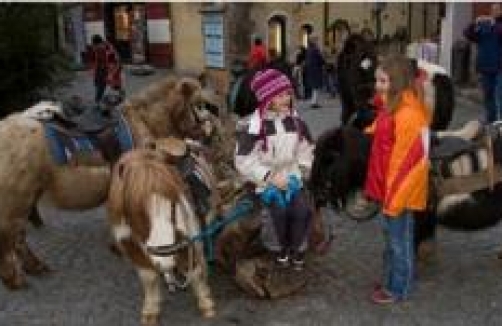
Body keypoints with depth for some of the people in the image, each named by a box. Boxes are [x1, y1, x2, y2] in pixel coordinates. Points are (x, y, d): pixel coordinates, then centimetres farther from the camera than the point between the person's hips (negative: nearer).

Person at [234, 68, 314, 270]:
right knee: (280, 211, -24)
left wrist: (301, 169, 2)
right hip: (266, 180, -4)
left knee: (303, 210, -16)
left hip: (291, 175, 4)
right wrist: (269, 177, -18)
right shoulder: (254, 126, -15)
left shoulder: (295, 120, 2)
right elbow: (244, 161, -15)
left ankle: (296, 248, 10)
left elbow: (306, 148, 16)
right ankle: (284, 246, 6)